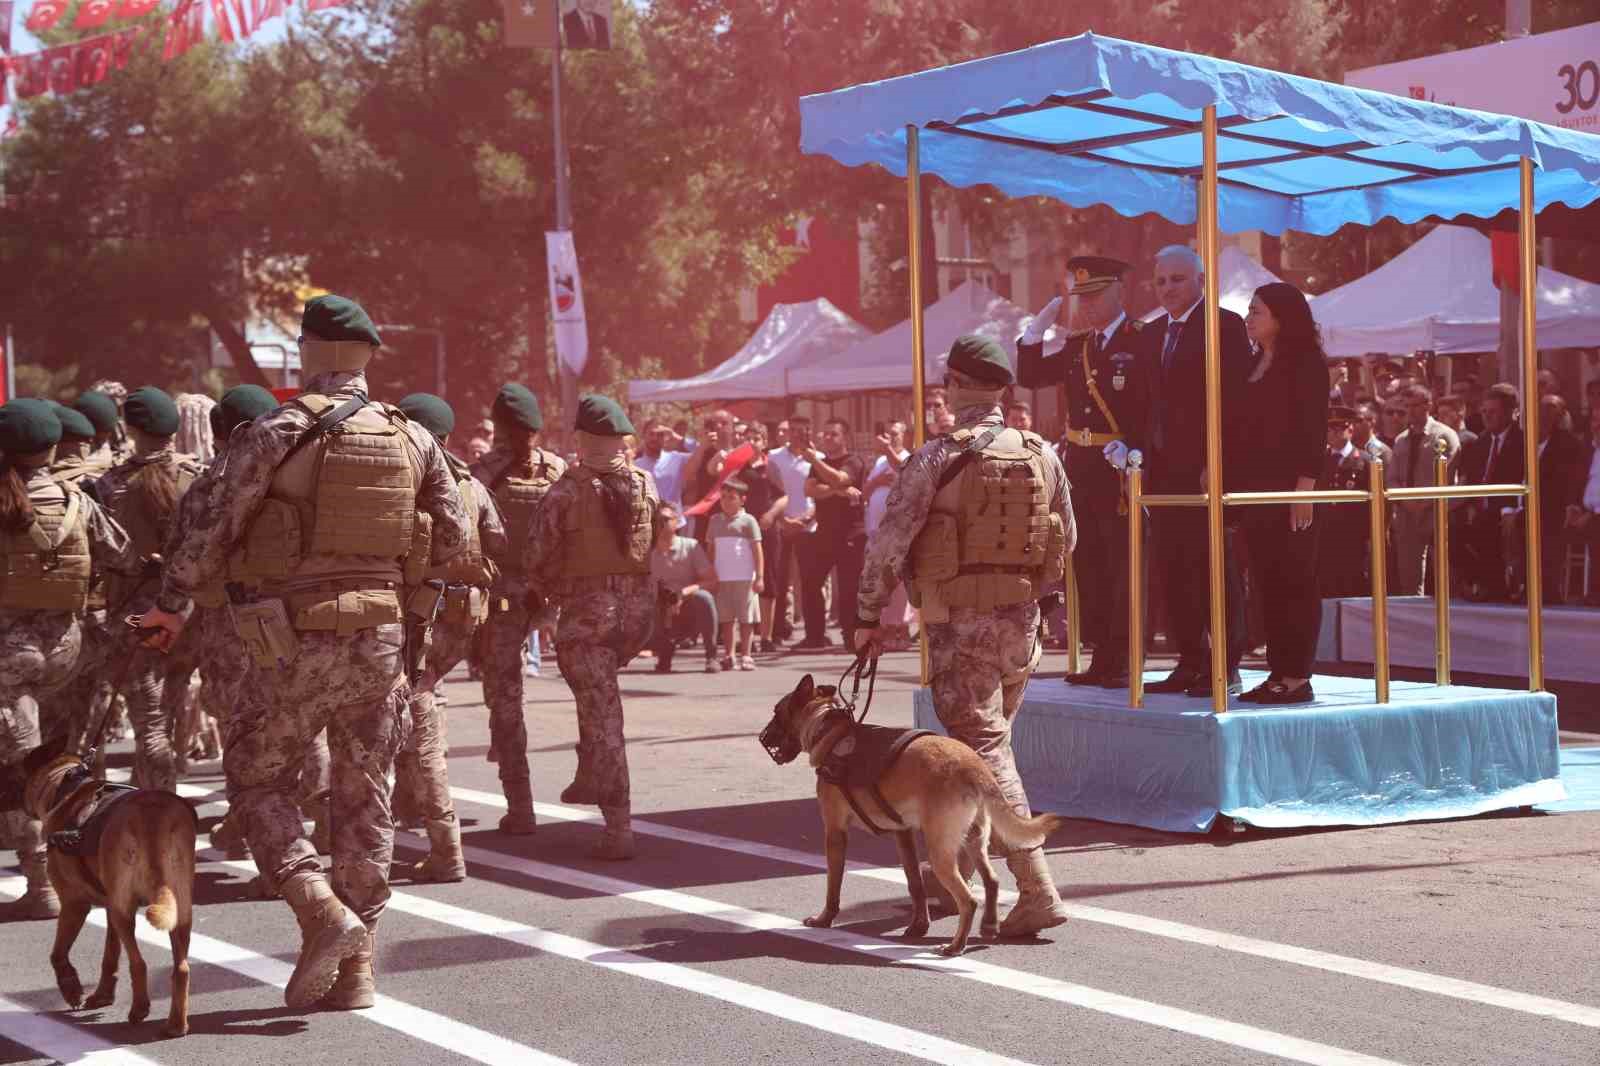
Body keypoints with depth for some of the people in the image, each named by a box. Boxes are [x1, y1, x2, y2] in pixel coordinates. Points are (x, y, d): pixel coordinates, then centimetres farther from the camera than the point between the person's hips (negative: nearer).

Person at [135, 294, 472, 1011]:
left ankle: (322, 912, -8)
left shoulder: (276, 433, -9)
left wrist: (172, 604, 6)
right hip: (383, 635, 4)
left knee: (257, 777, 11)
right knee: (364, 797, 11)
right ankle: (355, 970, 15)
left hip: (299, 637, -4)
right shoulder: (412, 438, 4)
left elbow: (215, 529, -7)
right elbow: (453, 536, 9)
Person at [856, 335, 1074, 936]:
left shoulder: (936, 459, -11)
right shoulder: (1042, 454, 4)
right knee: (989, 740, 20)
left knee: (985, 751, -6)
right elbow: (1066, 541, 12)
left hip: (959, 624, -6)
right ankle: (953, 869, 34)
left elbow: (888, 544, -12)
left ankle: (1037, 892, -16)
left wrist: (869, 617, -1)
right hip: (1022, 621, 6)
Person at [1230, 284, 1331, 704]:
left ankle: (1297, 677, -4)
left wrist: (1305, 487, -19)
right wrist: (1221, 476, 11)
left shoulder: (1305, 364, -6)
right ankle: (1277, 672, 10)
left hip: (1289, 490, -8)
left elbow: (1314, 429, -12)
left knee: (1295, 582, -5)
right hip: (1254, 489, 8)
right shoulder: (1253, 366, 17)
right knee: (1268, 582, 7)